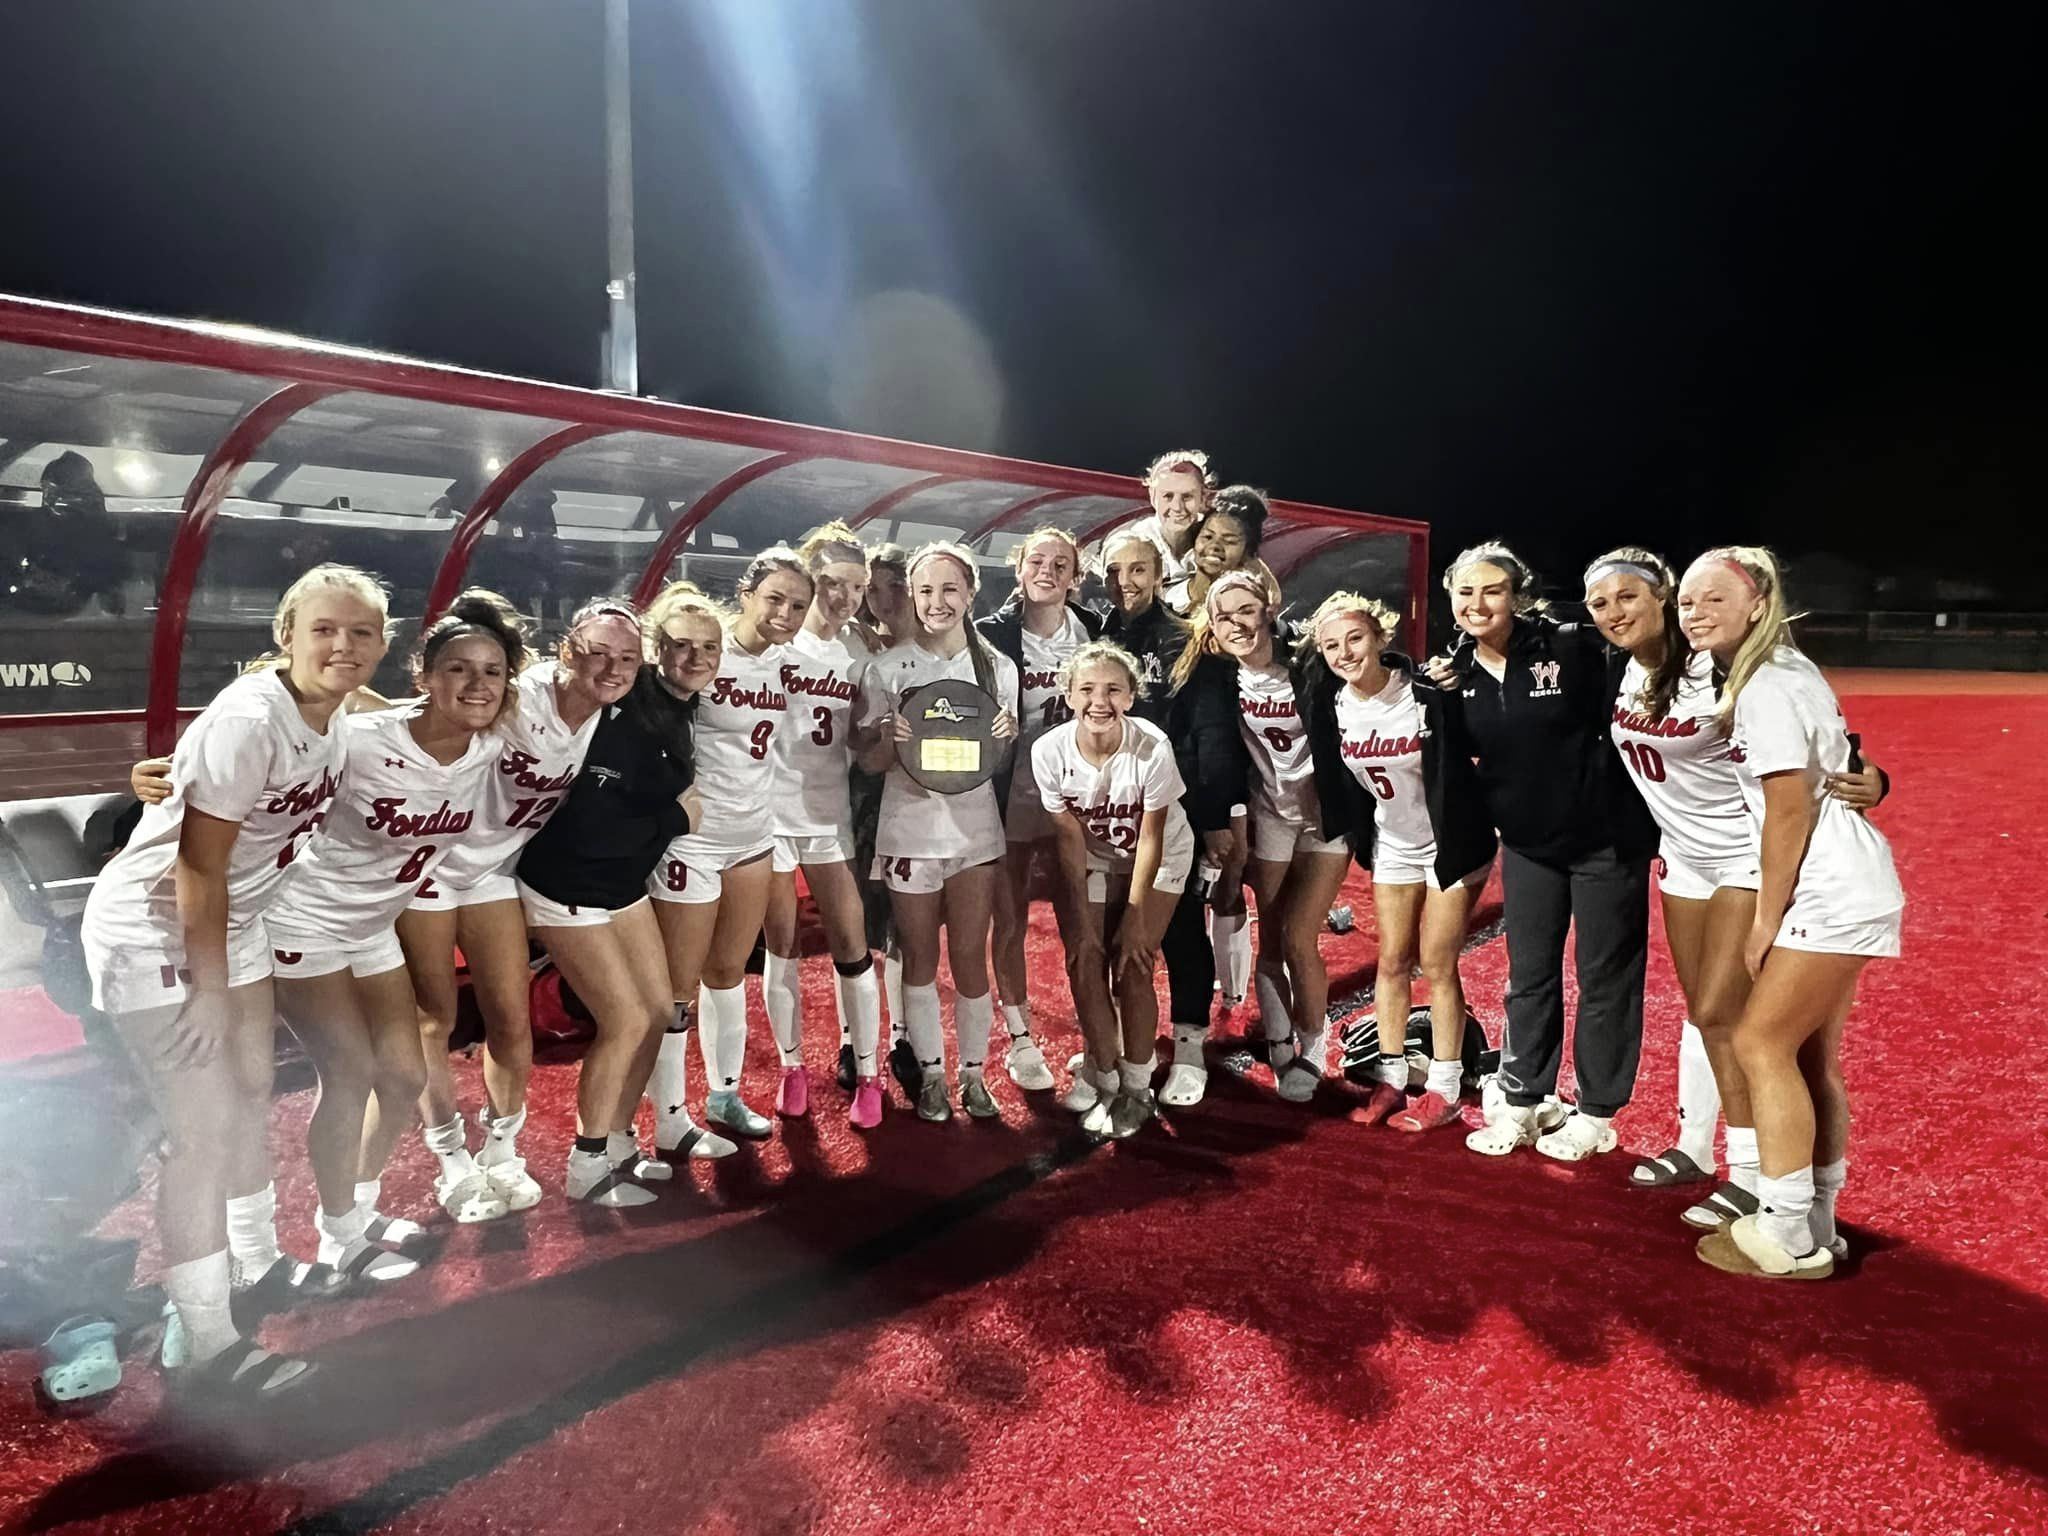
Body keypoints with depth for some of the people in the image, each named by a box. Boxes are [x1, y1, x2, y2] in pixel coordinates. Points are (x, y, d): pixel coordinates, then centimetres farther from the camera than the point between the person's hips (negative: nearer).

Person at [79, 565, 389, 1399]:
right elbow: (198, 865, -25)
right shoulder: (248, 720, -29)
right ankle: (207, 1345, 6)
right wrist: (209, 987, -17)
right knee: (205, 1128, -7)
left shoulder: (332, 715, -5)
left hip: (231, 922, 9)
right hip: (149, 929, -8)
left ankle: (258, 1265, 39)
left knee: (252, 1092, 19)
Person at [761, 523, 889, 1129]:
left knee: (851, 944, 1)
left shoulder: (862, 653, 3)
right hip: (769, 807, -2)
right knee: (781, 945, 8)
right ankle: (791, 1066, 25)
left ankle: (867, 1073, 13)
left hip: (829, 813, 2)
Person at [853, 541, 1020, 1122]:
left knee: (970, 955, 6)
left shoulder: (997, 667, 2)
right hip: (909, 829, -1)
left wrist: (1005, 736, -13)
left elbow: (1001, 760, 9)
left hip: (974, 828, 1)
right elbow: (869, 760, 1)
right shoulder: (886, 668, -3)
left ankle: (973, 1072, 21)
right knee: (920, 956, 10)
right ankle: (931, 1073, 24)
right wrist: (890, 737, -20)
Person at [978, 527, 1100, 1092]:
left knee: (1078, 921, 9)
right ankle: (1020, 1038, 23)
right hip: (1012, 797, -2)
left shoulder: (1092, 631, 2)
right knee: (1011, 921, 10)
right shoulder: (994, 634, -7)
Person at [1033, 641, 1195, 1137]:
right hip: (1093, 859, 2)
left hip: (1159, 857, -2)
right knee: (1085, 962, -8)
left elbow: (1150, 837, -21)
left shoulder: (1152, 747, -32)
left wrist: (1135, 918, -16)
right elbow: (1070, 839, -16)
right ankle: (1106, 1086, 10)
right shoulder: (1049, 750, -25)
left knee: (1132, 967, -10)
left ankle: (1137, 1089, 10)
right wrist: (1083, 923, -16)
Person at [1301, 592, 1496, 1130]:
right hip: (1393, 845, 5)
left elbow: (1460, 771, -17)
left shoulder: (1427, 694, -25)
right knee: (1392, 962, 10)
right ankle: (1390, 1079, 21)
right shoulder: (1331, 705, -10)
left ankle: (1445, 1091, 12)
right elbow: (1334, 778, 3)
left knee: (1437, 965, 0)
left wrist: (1461, 848, -15)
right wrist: (1359, 839, 6)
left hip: (1449, 843, -5)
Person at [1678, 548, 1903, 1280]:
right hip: (1844, 889, 10)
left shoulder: (1766, 688, -16)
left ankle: (1785, 1237, 2)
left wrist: (1765, 919, -13)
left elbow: (1789, 812, -18)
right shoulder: (1776, 671, 14)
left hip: (1833, 893, -10)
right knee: (1809, 1056, 13)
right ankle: (1814, 1227, 22)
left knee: (1760, 1044, -6)